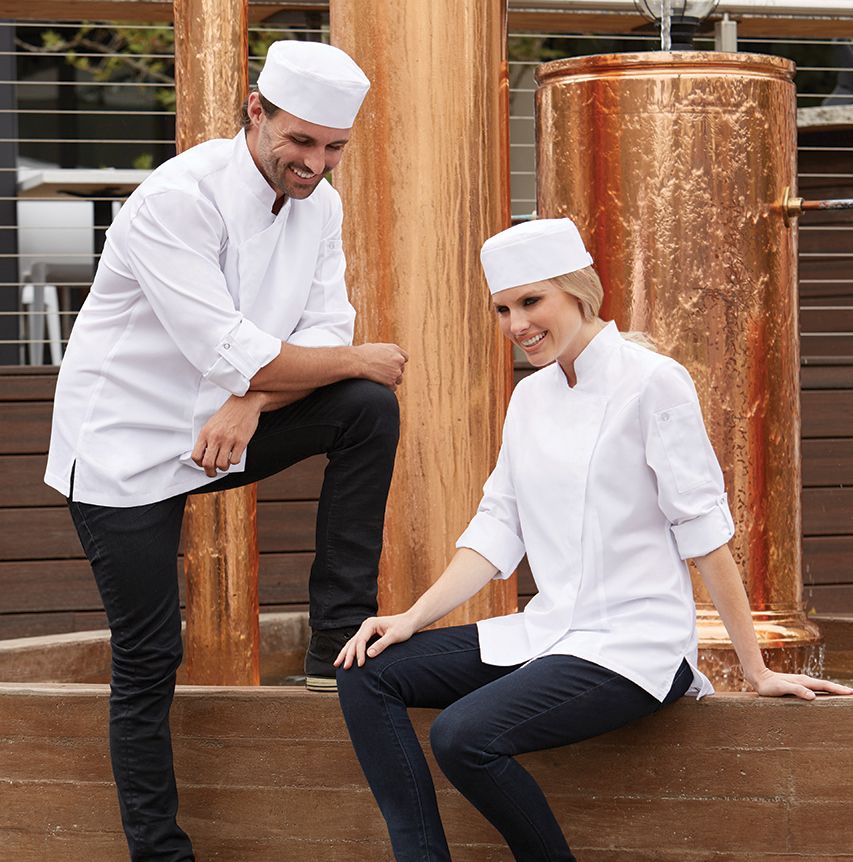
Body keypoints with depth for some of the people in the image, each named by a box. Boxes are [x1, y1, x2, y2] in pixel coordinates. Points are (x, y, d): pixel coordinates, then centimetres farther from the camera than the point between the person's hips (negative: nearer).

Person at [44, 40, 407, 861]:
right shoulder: (176, 200, -25)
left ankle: (339, 639, -4)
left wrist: (250, 403, -24)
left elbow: (324, 334, -5)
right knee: (148, 660, -5)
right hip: (128, 445, -6)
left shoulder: (317, 204, -1)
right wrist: (361, 358, -19)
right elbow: (234, 358, -30)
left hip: (222, 426, 6)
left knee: (369, 410, -12)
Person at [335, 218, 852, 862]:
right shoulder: (531, 398, 12)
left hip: (635, 641, -8)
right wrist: (414, 618, -2)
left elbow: (705, 531, -10)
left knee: (464, 734, -27)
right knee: (369, 673, -6)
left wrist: (757, 670, -9)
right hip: (549, 632, 8)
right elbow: (497, 530, 12)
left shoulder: (653, 383, -9)